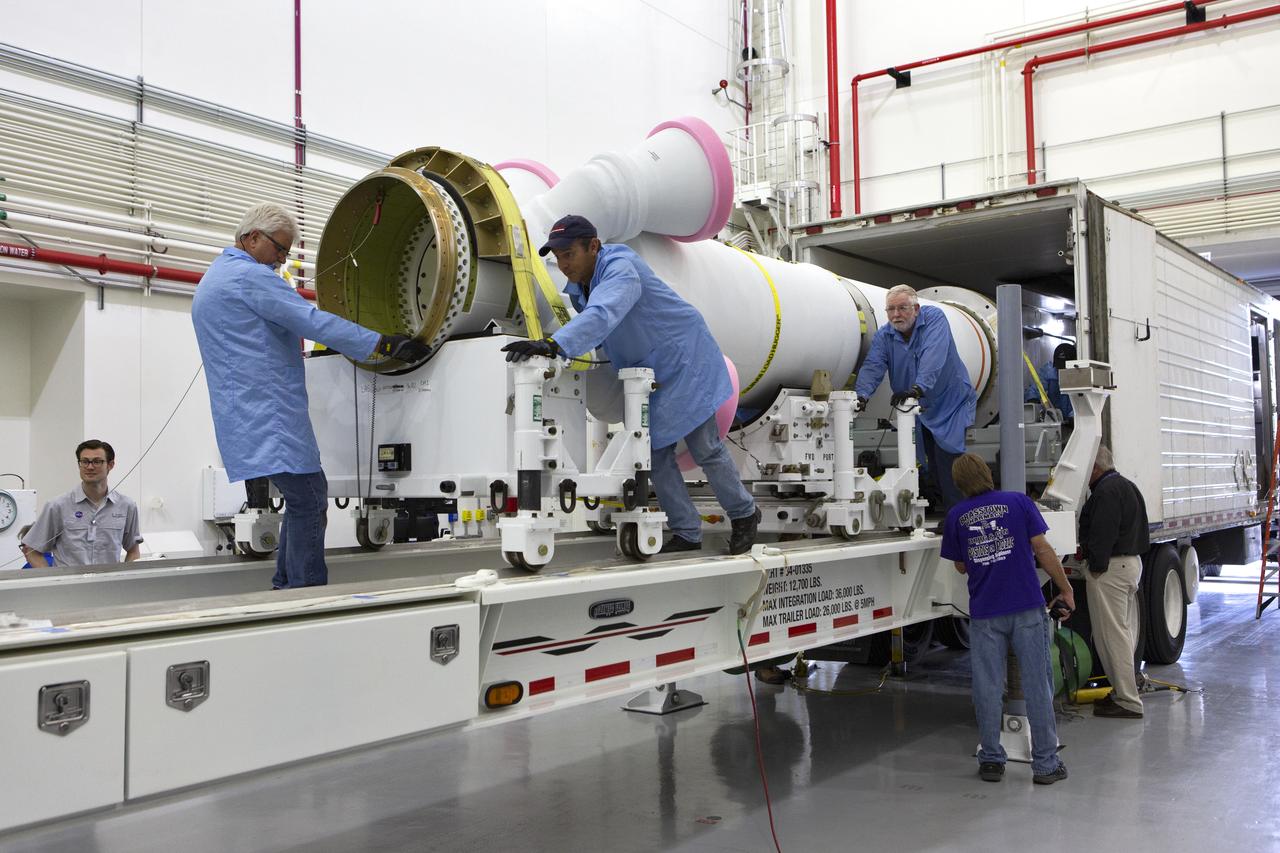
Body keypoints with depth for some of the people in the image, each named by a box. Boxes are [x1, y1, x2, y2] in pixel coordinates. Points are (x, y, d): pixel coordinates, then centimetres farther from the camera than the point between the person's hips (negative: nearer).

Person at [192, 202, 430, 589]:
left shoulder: (211, 280, 24)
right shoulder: (250, 276, -10)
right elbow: (314, 321, -17)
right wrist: (384, 344, -17)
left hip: (246, 411, 10)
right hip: (269, 413, -10)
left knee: (305, 499, 14)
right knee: (309, 501, -10)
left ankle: (286, 586, 17)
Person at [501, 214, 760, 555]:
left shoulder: (620, 269, -29)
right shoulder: (577, 286, 1)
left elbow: (602, 316, -48)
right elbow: (591, 329, 12)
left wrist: (554, 344, -60)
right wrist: (553, 348, -5)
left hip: (684, 360, -8)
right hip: (646, 374, 9)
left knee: (705, 448, -3)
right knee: (655, 452, 5)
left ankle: (744, 514, 19)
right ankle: (686, 533, 14)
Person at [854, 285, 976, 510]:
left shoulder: (934, 318, -14)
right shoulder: (883, 335, -1)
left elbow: (933, 356, -31)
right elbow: (872, 366, -15)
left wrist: (918, 388, -46)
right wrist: (862, 394, -36)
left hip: (950, 404, -5)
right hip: (922, 408, 5)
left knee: (947, 461, -14)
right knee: (934, 467, 10)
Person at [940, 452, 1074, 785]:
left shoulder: (955, 516, 5)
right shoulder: (1018, 502, 0)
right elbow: (1042, 549, -3)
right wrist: (1065, 589, 6)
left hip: (984, 614, 1)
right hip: (1027, 608, -1)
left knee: (987, 687, 7)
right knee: (1037, 685, 4)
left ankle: (991, 761, 13)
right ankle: (1045, 763, 9)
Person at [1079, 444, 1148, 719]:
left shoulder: (1106, 491, -16)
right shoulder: (1128, 486, 18)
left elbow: (1103, 534, -23)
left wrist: (1096, 566, -18)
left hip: (1110, 568, -11)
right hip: (1132, 562, 11)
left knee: (1112, 634, -7)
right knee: (1125, 631, 17)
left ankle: (1128, 702, -5)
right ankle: (1124, 692, 26)